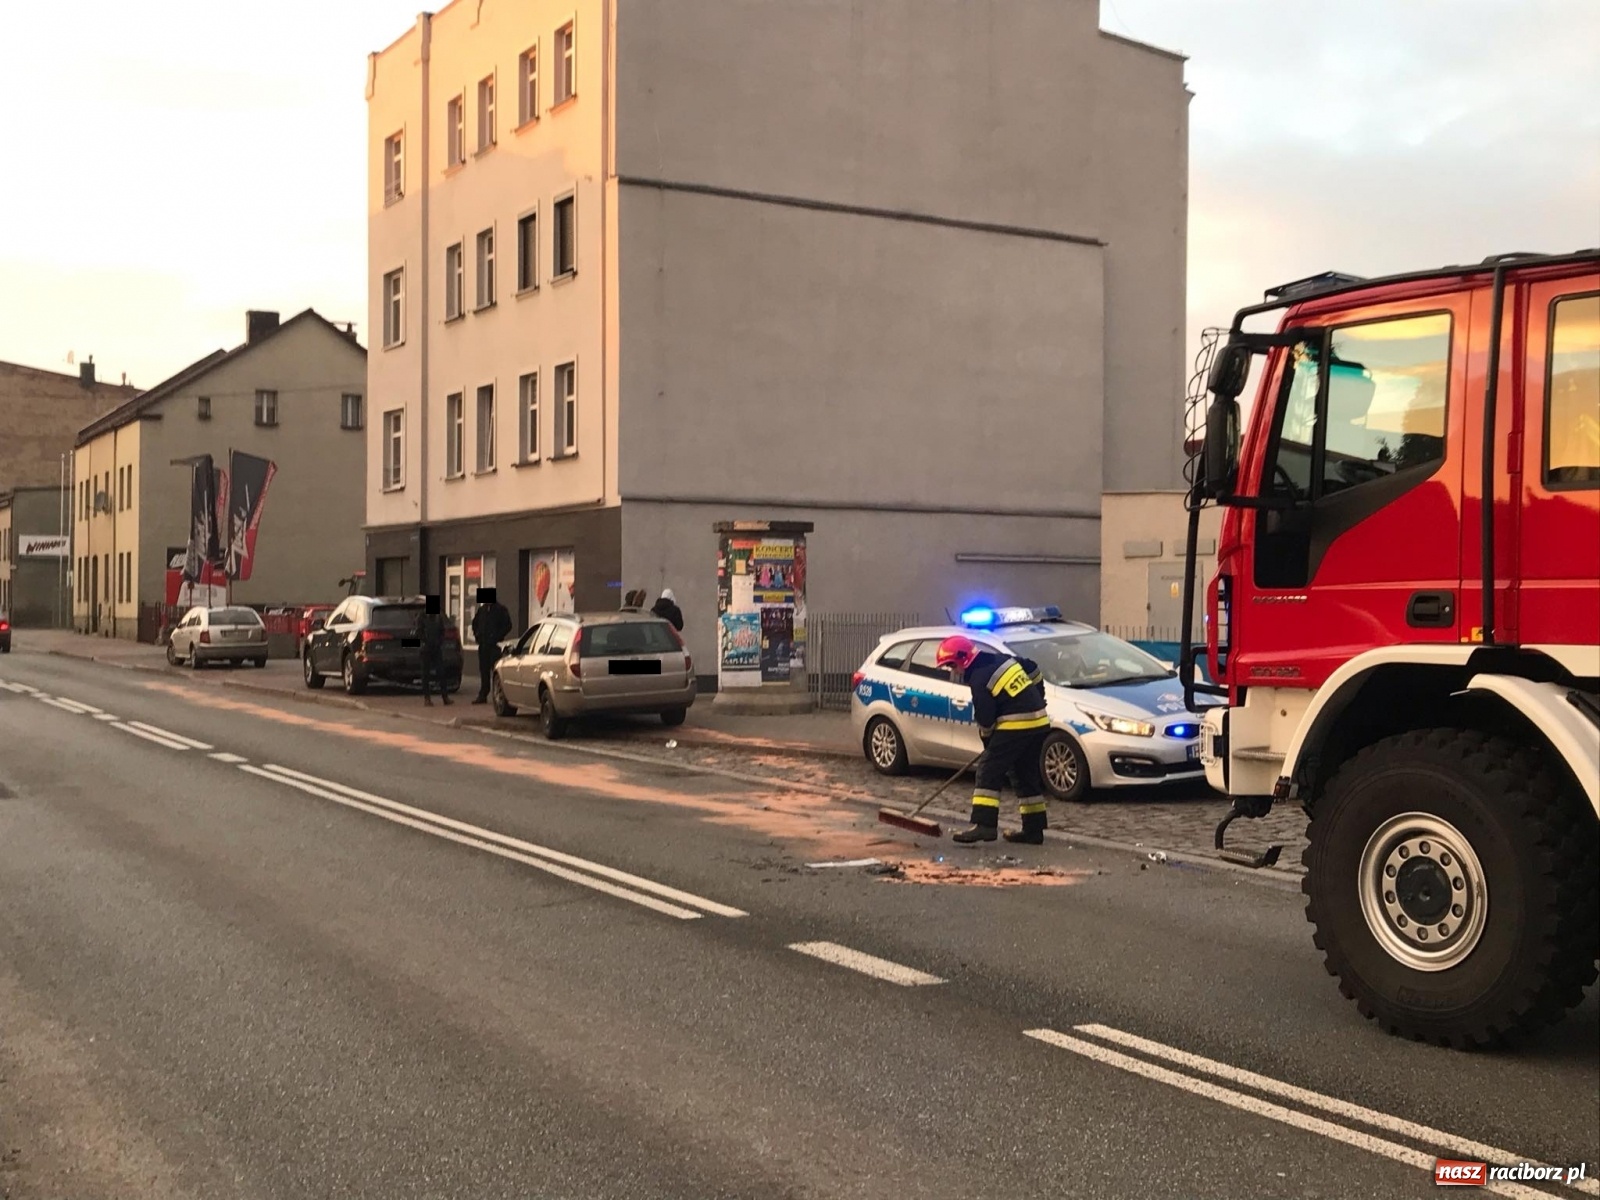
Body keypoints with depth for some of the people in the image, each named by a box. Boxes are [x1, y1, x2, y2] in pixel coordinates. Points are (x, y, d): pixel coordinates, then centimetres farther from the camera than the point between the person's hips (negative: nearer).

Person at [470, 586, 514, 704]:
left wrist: (497, 637, -12)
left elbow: (507, 626, -6)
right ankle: (482, 695, 11)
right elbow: (475, 623, 29)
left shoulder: (501, 610, -3)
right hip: (483, 645, 6)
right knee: (484, 670, 8)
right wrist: (477, 635, 14)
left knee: (495, 670, -9)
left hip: (495, 645, -6)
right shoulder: (482, 610, 16)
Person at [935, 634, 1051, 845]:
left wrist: (988, 743, 9)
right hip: (1039, 723, 9)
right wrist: (1035, 699, 32)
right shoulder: (1002, 659, 14)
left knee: (989, 771, -8)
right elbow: (1033, 669, 25)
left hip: (1015, 726, -9)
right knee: (1028, 776, 15)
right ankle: (1033, 831, 17)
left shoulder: (979, 679, -10)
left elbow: (985, 718, -8)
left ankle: (984, 825, -18)